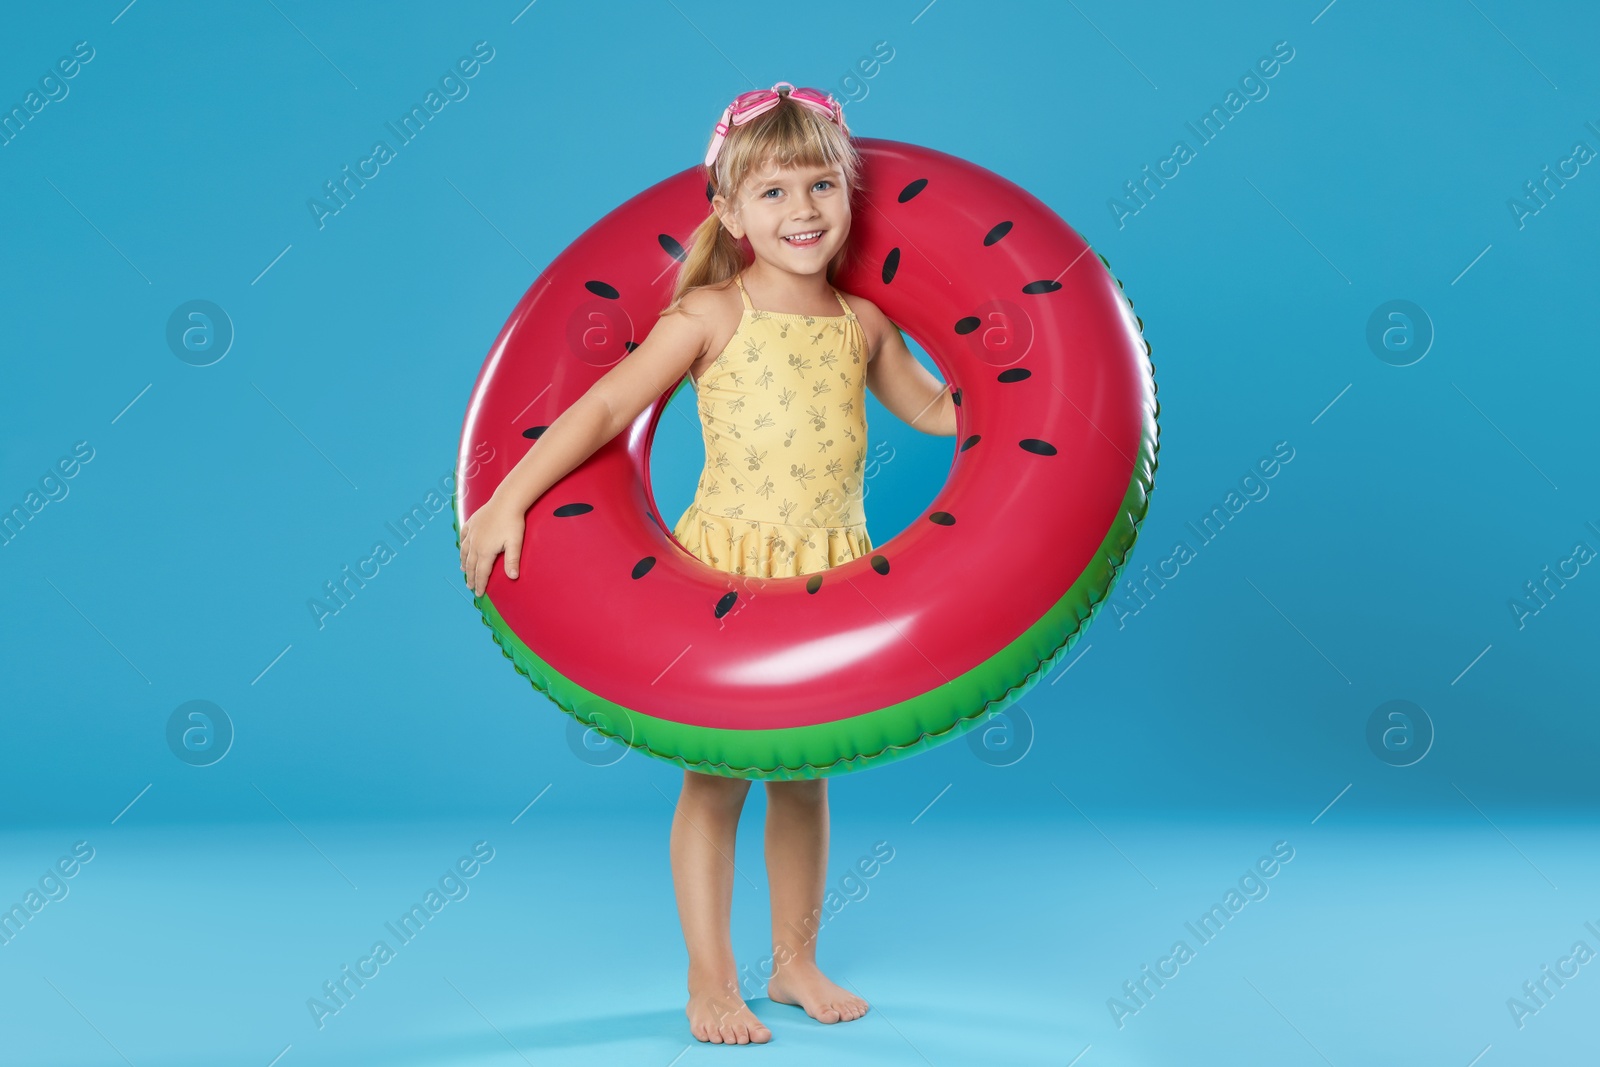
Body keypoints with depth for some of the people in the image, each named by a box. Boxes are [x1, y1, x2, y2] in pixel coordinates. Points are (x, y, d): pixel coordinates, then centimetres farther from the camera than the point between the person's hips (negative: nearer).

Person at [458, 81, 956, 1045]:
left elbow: (936, 410, 21)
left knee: (806, 775, 14)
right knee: (717, 775, 2)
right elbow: (609, 406, -13)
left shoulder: (864, 323, 5)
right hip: (724, 569, -4)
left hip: (831, 573, 4)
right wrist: (509, 497, -18)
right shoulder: (711, 316, -9)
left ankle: (796, 963, 30)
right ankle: (711, 984, 15)